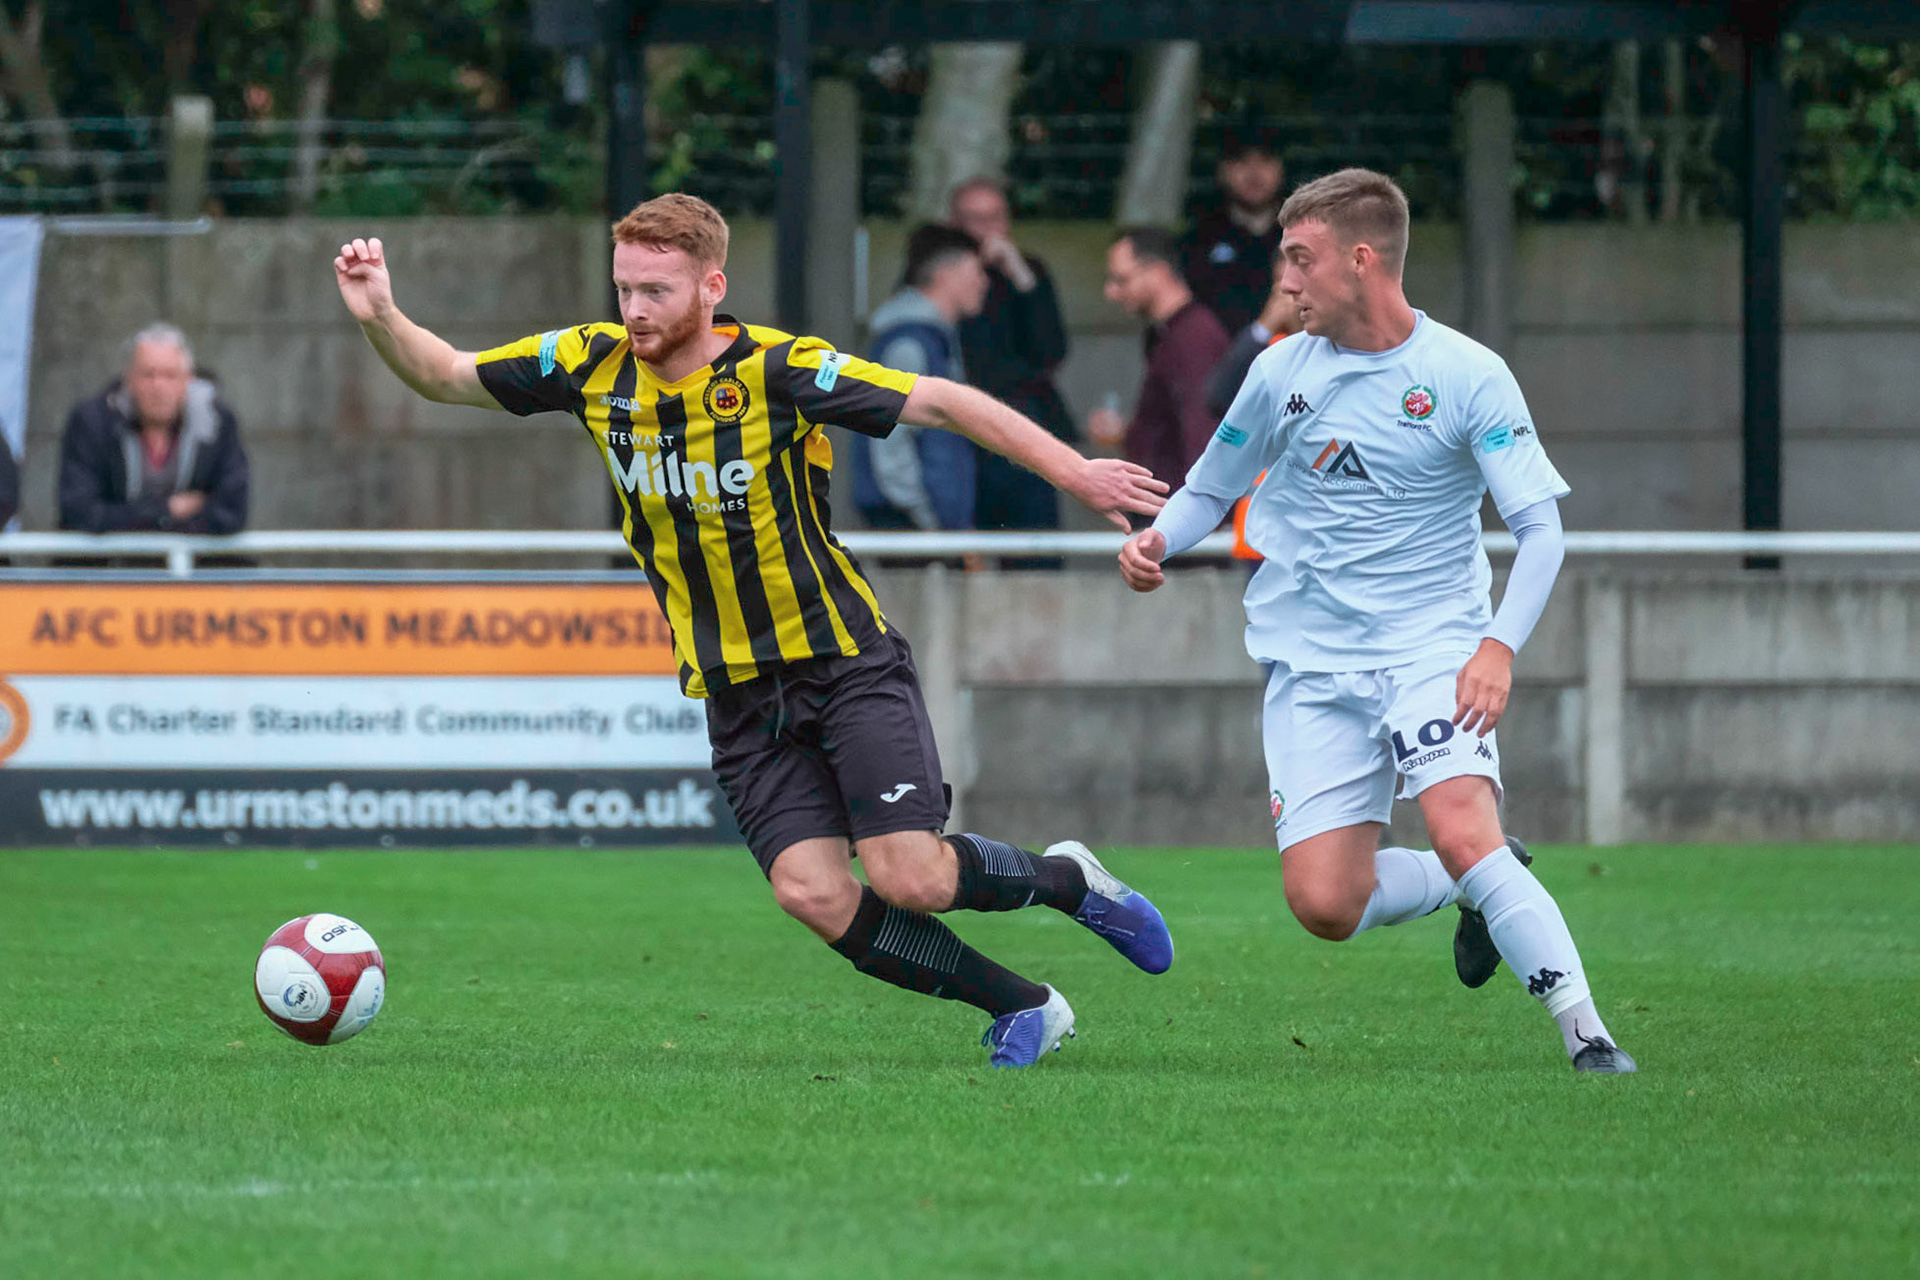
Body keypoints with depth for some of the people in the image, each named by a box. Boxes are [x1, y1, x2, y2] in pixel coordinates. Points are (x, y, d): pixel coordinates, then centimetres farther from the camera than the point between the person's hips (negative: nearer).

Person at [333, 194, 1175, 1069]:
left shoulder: (776, 370, -17)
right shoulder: (596, 366, -3)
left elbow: (939, 403, -14)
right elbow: (448, 377, 7)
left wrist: (1072, 472, -18)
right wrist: (381, 319, -12)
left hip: (844, 660, -4)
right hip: (737, 693, 4)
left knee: (910, 879, -16)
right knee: (811, 891, -13)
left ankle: (1066, 880, 17)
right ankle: (1020, 1007, 5)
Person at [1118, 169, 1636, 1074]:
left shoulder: (1468, 377, -6)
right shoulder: (1281, 372, 5)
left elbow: (1540, 530, -8)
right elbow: (1210, 489, 18)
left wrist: (1499, 644, -23)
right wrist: (1158, 539, -4)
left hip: (1433, 649, -4)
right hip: (1312, 666, 4)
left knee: (1464, 834, -28)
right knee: (1323, 904, -8)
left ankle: (1586, 1035, -22)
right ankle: (1476, 889, 21)